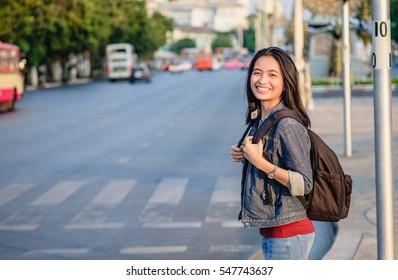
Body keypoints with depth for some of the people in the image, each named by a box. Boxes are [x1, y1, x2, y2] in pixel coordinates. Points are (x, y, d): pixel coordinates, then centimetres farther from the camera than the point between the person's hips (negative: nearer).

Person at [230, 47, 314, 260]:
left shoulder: (288, 126, -18)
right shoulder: (260, 120, 7)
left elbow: (304, 184, -21)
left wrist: (261, 162, -25)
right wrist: (244, 156, 4)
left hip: (287, 233, -9)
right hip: (269, 231, 9)